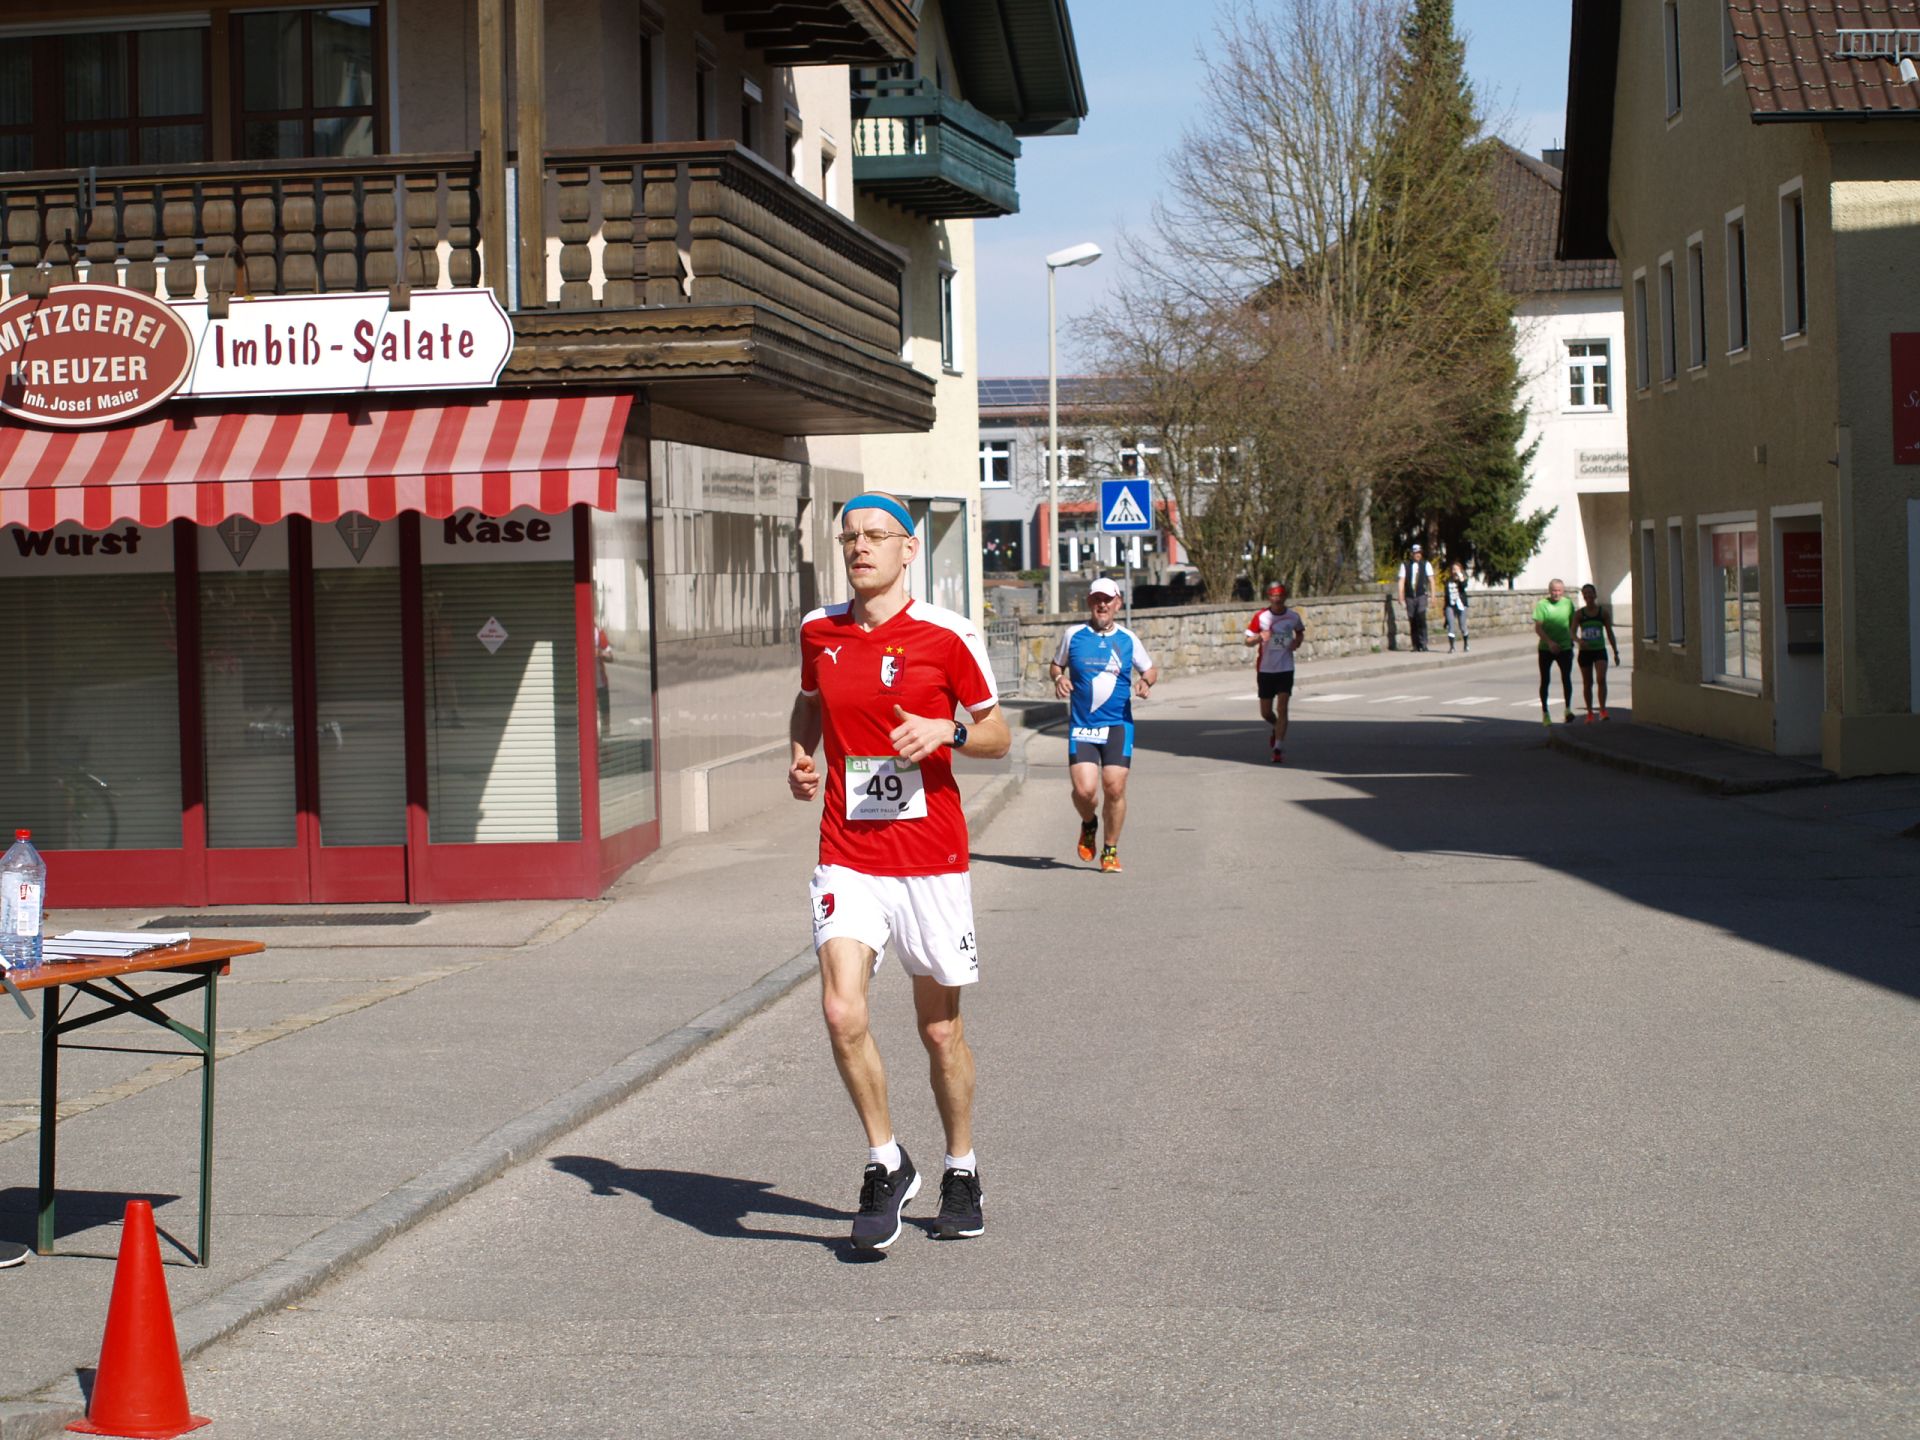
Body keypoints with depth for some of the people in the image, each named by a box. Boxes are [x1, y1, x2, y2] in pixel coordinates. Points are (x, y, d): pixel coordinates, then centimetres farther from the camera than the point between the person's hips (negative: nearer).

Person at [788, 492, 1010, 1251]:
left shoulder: (946, 634, -4)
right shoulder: (818, 631, 6)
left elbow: (998, 734, 3)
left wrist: (946, 731, -17)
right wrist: (800, 759, 6)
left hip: (933, 859, -2)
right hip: (848, 856, 2)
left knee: (940, 1027, 8)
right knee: (842, 1012, -15)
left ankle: (961, 1172, 29)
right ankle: (886, 1164, 5)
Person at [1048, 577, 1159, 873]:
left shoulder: (1128, 639, 6)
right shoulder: (1073, 636, 5)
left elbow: (1151, 668, 18)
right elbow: (1056, 664, 19)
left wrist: (1146, 681, -5)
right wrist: (1059, 678, -3)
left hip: (1118, 725, 0)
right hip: (1081, 726, 0)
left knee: (1114, 788, -7)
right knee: (1084, 789, -14)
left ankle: (1110, 850, 12)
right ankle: (1089, 824, 22)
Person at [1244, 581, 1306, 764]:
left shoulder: (1293, 616, 0)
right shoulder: (1260, 617, -5)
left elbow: (1300, 632, 20)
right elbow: (1247, 639, -2)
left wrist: (1297, 642, -1)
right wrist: (1260, 636, -22)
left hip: (1285, 668, -1)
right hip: (1265, 669, 1)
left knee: (1282, 708, -12)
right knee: (1266, 712, 8)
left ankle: (1279, 749, -11)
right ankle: (1275, 727, 43)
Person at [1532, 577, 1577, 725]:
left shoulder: (1568, 603, 4)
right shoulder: (1542, 605, -6)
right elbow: (1538, 628, -11)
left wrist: (1572, 641, 16)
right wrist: (1550, 642, -21)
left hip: (1565, 647, 1)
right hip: (1546, 649, -1)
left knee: (1566, 677, -15)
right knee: (1545, 680, 7)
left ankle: (1568, 709, -15)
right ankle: (1545, 712, 18)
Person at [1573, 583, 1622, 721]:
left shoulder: (1603, 612, 2)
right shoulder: (1579, 614, 1)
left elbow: (1610, 633, 8)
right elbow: (1573, 632, -5)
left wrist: (1616, 652, 7)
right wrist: (1579, 641, -27)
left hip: (1600, 650, -1)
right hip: (1585, 651, 1)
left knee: (1601, 679, -20)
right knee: (1587, 683, 7)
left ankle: (1603, 710, -16)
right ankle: (1589, 713, 18)